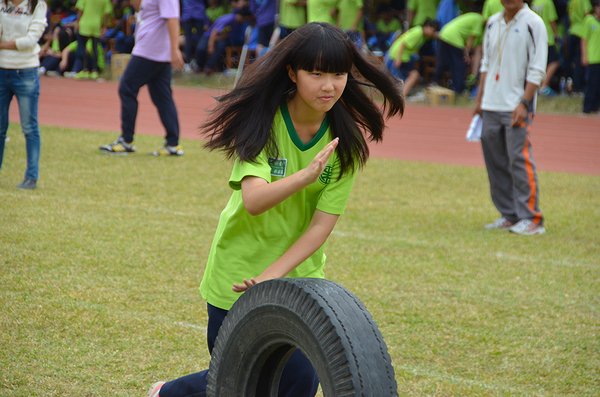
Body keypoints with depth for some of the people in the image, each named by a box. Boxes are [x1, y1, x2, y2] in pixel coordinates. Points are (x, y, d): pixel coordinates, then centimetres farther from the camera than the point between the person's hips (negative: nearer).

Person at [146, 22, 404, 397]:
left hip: (298, 274, 2)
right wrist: (304, 176, -48)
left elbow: (322, 224, -13)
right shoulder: (262, 122, -16)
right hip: (237, 276, -2)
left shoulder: (346, 139, -9)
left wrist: (272, 276, -24)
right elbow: (254, 200, -31)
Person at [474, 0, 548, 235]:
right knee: (495, 162, 7)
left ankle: (531, 218, -6)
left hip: (517, 108, -7)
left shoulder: (533, 23, -6)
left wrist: (524, 103, -17)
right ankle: (509, 216, 15)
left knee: (519, 160, -11)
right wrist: (479, 98, 16)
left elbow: (537, 70, -9)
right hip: (490, 107, 7)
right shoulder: (493, 23, 14)